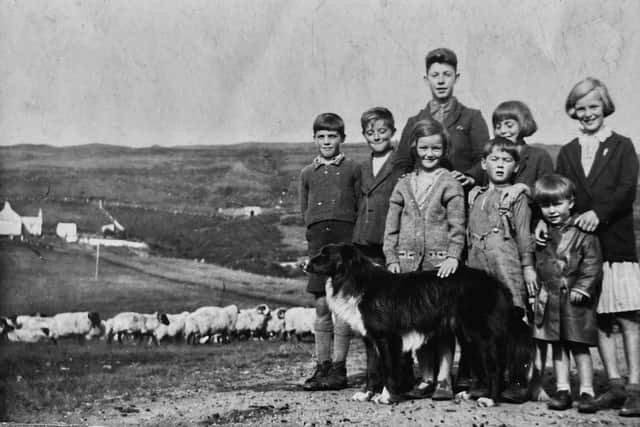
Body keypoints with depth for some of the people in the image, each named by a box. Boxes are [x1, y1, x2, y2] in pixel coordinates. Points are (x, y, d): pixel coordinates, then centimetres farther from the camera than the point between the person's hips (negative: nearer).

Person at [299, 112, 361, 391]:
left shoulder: (353, 169, 7)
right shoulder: (307, 173, 15)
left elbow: (361, 207, 6)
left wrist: (354, 238, -4)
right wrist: (315, 231, 4)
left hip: (346, 235, -2)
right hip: (318, 239, 3)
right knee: (321, 305, 2)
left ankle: (339, 368, 2)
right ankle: (322, 366, 8)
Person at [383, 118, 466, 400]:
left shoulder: (449, 184, 1)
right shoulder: (404, 184, 11)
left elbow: (457, 225, -4)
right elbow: (391, 226, 11)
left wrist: (453, 256, -15)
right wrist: (392, 258, 2)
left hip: (440, 262, -3)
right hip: (408, 262, 3)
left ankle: (443, 379, 2)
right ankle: (425, 378, 14)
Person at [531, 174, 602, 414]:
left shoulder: (582, 232, -6)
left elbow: (593, 263, -9)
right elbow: (535, 263, 18)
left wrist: (582, 288, -14)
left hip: (575, 298, -4)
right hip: (549, 299, 4)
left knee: (579, 346, 0)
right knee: (557, 346, 9)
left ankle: (586, 392, 6)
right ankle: (562, 390, 15)